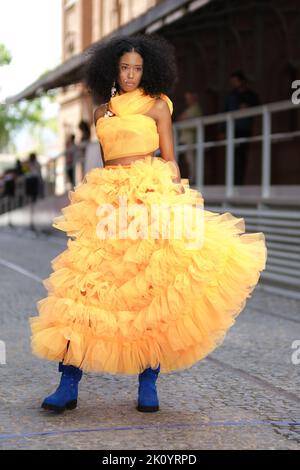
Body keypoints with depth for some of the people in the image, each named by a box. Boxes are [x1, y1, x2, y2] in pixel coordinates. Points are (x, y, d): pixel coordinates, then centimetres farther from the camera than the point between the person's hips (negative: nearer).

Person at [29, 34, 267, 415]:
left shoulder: (157, 105, 8)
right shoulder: (102, 112, 19)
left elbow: (169, 159, 4)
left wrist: (177, 201, -7)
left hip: (150, 197, -3)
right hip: (107, 201, 4)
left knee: (152, 289, -10)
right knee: (82, 284, -7)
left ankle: (148, 384, -1)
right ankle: (68, 385, -5)